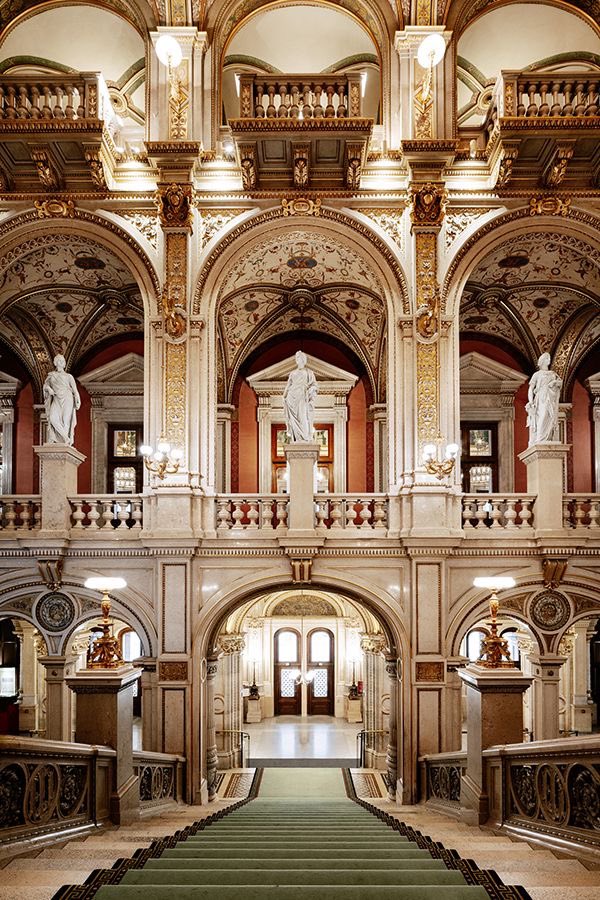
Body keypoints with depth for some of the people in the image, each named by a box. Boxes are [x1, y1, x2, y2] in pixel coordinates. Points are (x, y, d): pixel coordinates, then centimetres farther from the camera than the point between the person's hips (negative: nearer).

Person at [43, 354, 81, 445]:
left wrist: (78, 402, -11)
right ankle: (66, 438, -21)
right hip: (56, 400, 2)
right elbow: (45, 385, 25)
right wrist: (49, 389, 0)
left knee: (65, 420, -13)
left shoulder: (68, 376, 10)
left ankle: (66, 444, -13)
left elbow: (75, 390, 3)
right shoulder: (51, 375, 16)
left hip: (67, 400, -2)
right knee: (53, 418, -22)